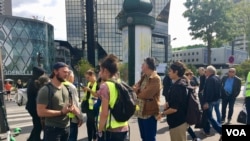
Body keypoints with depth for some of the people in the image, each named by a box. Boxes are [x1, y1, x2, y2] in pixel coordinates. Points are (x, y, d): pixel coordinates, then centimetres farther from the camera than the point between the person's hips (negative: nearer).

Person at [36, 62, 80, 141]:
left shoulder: (66, 88, 7)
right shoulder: (45, 90, -14)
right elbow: (41, 112, -20)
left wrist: (73, 108, -6)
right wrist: (61, 112, -20)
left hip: (66, 127, 7)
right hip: (53, 129, -7)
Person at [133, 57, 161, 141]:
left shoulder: (156, 79, -16)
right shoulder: (143, 77, 12)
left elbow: (146, 94, -23)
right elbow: (135, 87, 9)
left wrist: (137, 91, -4)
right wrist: (137, 89, -14)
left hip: (150, 113, -8)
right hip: (140, 112, 8)